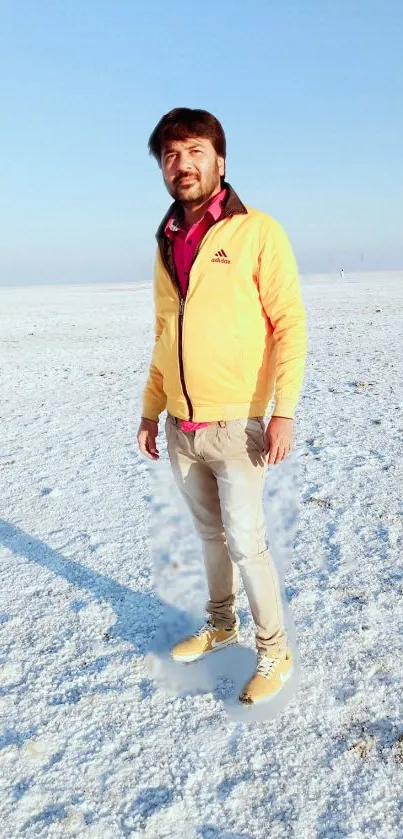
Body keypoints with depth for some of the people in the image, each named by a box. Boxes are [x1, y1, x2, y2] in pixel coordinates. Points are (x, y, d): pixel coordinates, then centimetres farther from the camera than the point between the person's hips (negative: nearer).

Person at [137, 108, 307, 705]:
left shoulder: (256, 231, -7)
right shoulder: (167, 245, 11)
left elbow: (290, 323, -11)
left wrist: (284, 410, -20)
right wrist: (150, 411, 14)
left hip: (235, 426, -5)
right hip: (180, 428, 6)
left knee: (245, 543, 0)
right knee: (210, 533, 18)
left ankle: (274, 651, 20)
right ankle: (220, 624, 37)